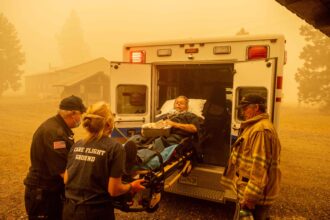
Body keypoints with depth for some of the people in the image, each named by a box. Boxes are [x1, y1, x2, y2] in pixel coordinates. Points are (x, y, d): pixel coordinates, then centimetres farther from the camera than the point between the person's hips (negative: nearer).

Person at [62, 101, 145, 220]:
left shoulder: (76, 146, -1)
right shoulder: (114, 147, -16)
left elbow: (66, 180, 7)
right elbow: (113, 190, -15)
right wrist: (131, 186, 4)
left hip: (70, 210, 4)